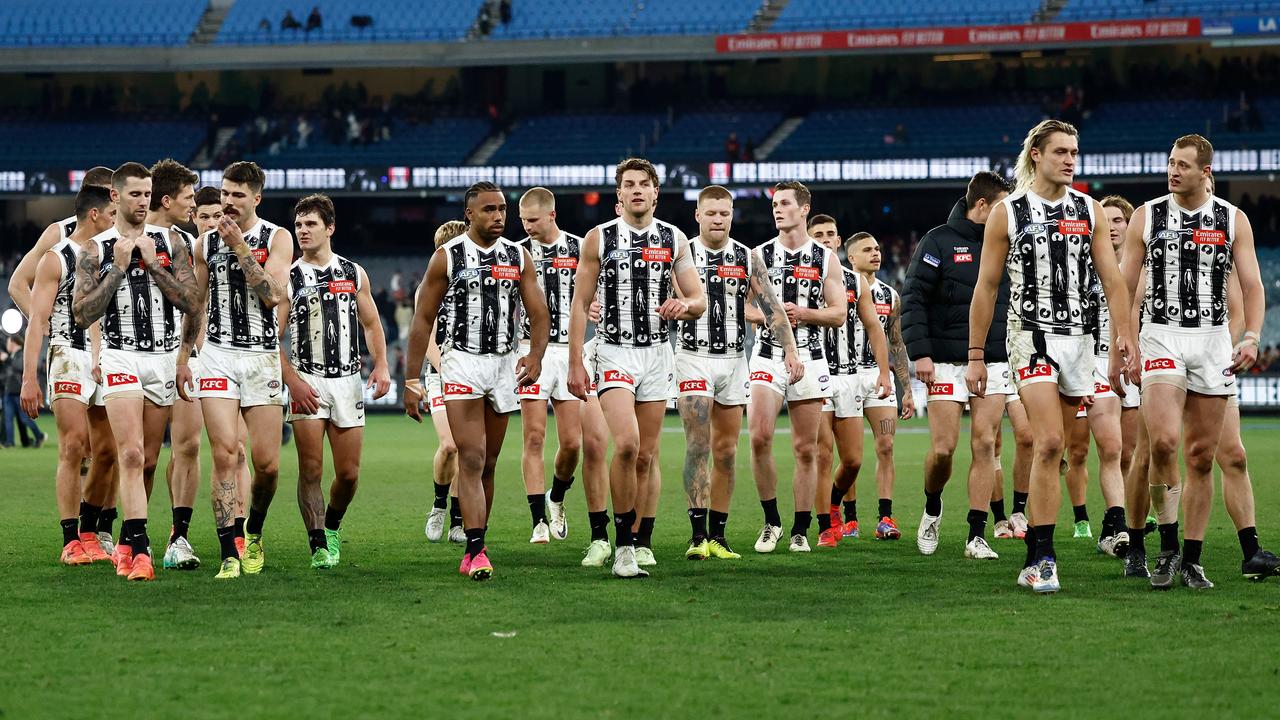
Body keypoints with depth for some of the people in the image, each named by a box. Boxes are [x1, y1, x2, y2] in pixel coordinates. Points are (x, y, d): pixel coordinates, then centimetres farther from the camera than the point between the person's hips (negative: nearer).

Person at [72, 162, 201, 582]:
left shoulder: (169, 242, 7)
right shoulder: (97, 249, 1)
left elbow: (191, 303, -1)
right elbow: (82, 314, -5)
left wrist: (152, 264, -9)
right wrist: (119, 268, -12)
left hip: (163, 358, 3)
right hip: (121, 355, -3)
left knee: (147, 461, 8)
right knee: (131, 455, -17)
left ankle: (127, 540, 22)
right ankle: (139, 548, -23)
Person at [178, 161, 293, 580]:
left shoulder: (277, 239, 1)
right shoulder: (207, 243, 9)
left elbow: (274, 294, -14)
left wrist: (240, 248, -16)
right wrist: (184, 357, 11)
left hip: (262, 356, -1)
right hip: (217, 355, 1)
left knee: (266, 462, -1)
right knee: (225, 455, -11)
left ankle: (254, 532, 26)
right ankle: (229, 555, -11)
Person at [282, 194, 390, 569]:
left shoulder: (354, 274, 9)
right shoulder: (288, 278, 0)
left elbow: (371, 324, 17)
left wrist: (381, 365, 1)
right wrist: (293, 381, -14)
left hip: (348, 380, 2)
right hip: (306, 382, -2)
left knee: (349, 473, 2)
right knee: (311, 470, -8)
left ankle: (332, 525, 29)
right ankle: (319, 545, -1)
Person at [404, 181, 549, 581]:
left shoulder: (518, 257, 7)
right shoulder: (447, 257, -3)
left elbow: (538, 313, 4)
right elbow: (423, 320, -1)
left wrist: (535, 356, -16)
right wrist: (412, 381, -5)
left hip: (505, 364, 4)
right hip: (462, 360, -4)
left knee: (488, 464, 9)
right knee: (471, 458, -15)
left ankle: (474, 548, 18)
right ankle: (476, 551, -21)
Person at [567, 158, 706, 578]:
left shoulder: (674, 240, 7)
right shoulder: (599, 239, 1)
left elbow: (699, 302, 9)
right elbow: (580, 304, 2)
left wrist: (684, 306, -15)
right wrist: (575, 363, -5)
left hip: (657, 354, 3)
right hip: (614, 351, -3)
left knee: (646, 456, 4)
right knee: (626, 444, -21)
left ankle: (638, 543, 12)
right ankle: (623, 545, -12)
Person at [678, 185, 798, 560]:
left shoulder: (747, 258, 6)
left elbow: (772, 308, 4)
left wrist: (791, 349, -6)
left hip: (734, 360, 4)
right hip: (694, 357, -4)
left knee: (726, 452, 6)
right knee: (697, 446, -13)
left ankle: (717, 535, 12)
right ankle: (698, 534, -15)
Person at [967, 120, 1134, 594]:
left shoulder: (1088, 211, 9)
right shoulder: (1008, 213, 0)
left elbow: (1111, 279, 7)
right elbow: (985, 288, 2)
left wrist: (1124, 336, -5)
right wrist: (975, 355, 0)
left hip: (1079, 337, 4)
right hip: (1031, 336, -4)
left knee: (1053, 449, 8)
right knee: (1049, 442, -18)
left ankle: (1034, 561, 16)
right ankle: (1043, 559, -16)